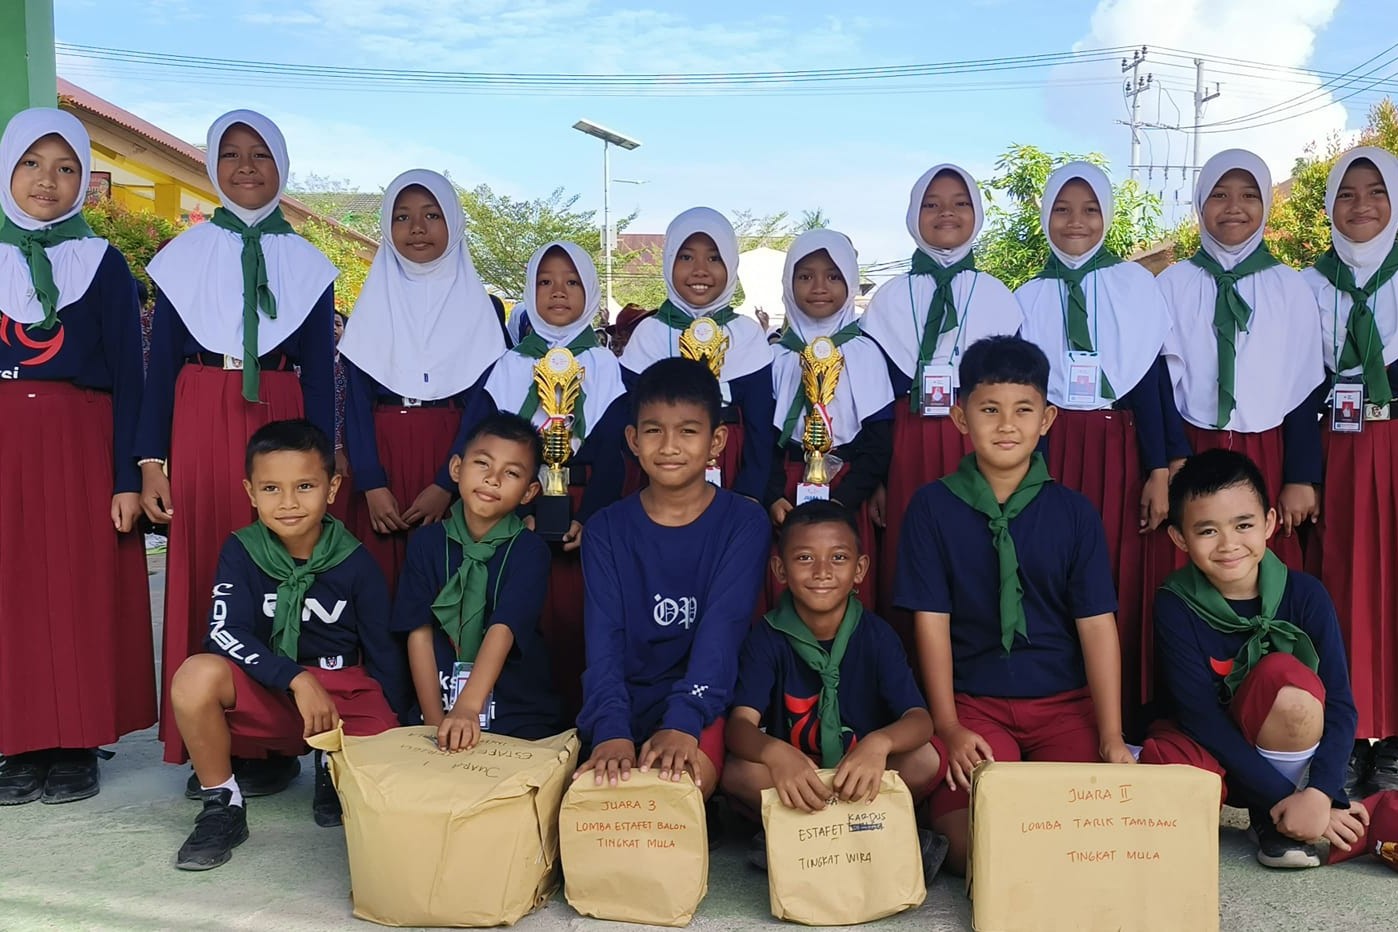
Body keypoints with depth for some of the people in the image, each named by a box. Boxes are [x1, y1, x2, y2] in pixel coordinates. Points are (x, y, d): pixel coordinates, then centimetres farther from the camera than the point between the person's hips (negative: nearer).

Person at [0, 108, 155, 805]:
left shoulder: (104, 264, 4)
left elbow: (127, 376, 1)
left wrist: (128, 478, -7)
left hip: (80, 445, -2)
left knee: (80, 590, 0)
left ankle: (76, 746, 11)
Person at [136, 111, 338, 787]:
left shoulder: (308, 264, 9)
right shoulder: (184, 255, 9)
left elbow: (320, 373, 8)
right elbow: (161, 362, 7)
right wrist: (151, 460, -1)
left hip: (280, 422, 0)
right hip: (201, 424, 1)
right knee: (203, 571, 0)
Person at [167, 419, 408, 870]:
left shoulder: (355, 563, -7)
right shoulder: (240, 552, -5)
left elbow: (384, 652, 0)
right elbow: (225, 632, -17)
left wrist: (391, 728, -4)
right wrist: (297, 679, -29)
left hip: (342, 688, 0)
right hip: (262, 690, 1)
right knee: (196, 675, -31)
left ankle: (334, 769, 13)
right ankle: (222, 804, -9)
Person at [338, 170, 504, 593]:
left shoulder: (479, 307, 4)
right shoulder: (371, 306, 8)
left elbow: (483, 403, -2)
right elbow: (357, 403, 3)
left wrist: (447, 484, -13)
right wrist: (371, 483, -9)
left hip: (451, 460, -1)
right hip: (383, 458, 1)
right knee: (381, 580, 2)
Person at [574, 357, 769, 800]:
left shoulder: (744, 523, -4)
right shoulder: (606, 528, 1)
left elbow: (722, 628, -16)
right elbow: (603, 637, -10)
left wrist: (682, 721, -32)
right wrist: (611, 730, -28)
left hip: (701, 698, -2)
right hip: (626, 698, 2)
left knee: (688, 776, -29)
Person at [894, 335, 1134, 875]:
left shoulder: (1074, 513, 3)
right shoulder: (932, 507, -1)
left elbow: (1097, 626, 0)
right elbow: (931, 621, -3)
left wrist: (1112, 740, -7)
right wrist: (949, 728, -9)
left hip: (1066, 702, 2)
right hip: (974, 702, -2)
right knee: (969, 844, -22)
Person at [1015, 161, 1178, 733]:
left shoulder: (1135, 285, 6)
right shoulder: (1029, 298, 9)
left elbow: (1151, 382, 2)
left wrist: (1159, 471, -4)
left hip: (1119, 453, -1)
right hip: (1051, 451, 1)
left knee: (1119, 586, -1)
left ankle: (1122, 721, 9)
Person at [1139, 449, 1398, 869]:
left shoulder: (1304, 594, -12)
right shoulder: (1175, 605, -16)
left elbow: (1339, 704, -15)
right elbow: (1200, 715, -19)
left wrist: (1317, 795, -28)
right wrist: (1286, 800, -24)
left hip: (1286, 752, 2)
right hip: (1208, 751, -1)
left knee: (1283, 673, -30)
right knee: (1164, 765, -36)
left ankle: (1274, 821, -10)